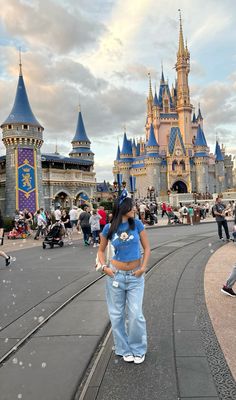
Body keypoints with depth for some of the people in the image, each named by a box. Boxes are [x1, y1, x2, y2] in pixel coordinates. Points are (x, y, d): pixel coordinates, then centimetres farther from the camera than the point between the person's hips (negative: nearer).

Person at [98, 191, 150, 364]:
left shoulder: (137, 224, -5)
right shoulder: (109, 228, -5)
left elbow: (147, 247, 1)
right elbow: (101, 250, 8)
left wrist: (143, 267, -9)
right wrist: (104, 267, -7)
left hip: (136, 276, 0)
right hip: (116, 275, 1)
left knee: (136, 314, -1)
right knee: (117, 315, 10)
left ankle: (139, 349, 23)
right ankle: (124, 349, 30)